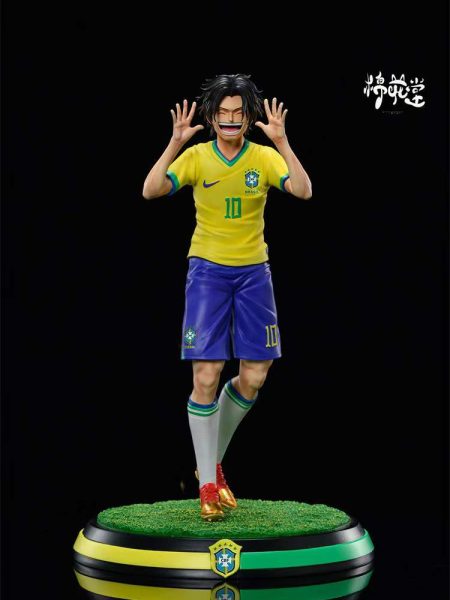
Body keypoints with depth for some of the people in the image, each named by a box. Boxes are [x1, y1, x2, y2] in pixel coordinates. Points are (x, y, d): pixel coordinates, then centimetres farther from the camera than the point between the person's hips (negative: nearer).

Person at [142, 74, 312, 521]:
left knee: (253, 377, 2)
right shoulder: (196, 156, -3)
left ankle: (212, 462, 26)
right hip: (207, 270, -2)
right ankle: (207, 485, 5)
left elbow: (303, 191, -17)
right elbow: (151, 191, -16)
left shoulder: (264, 157, -1)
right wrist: (175, 143, -24)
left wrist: (281, 141, -25)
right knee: (206, 377, -8)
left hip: (253, 272, 2)